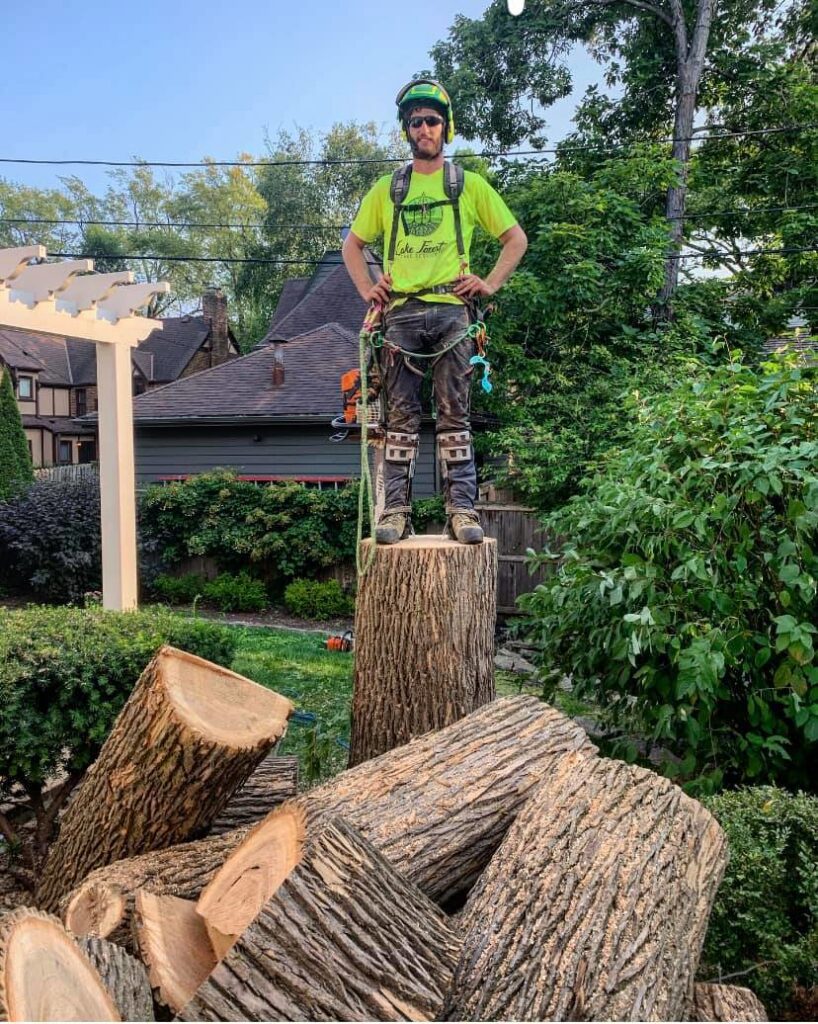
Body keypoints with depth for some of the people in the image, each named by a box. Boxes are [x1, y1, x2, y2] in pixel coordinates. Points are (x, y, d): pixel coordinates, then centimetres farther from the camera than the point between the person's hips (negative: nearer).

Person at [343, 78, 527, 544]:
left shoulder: (469, 185, 13)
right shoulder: (387, 188, 17)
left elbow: (516, 238, 14)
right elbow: (353, 244, 23)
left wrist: (491, 283, 2)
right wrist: (367, 288, 8)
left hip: (451, 311, -1)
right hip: (401, 312, 2)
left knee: (455, 416, -4)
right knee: (401, 418, -1)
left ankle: (463, 509, -2)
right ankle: (396, 509, 1)